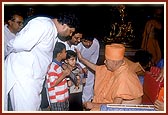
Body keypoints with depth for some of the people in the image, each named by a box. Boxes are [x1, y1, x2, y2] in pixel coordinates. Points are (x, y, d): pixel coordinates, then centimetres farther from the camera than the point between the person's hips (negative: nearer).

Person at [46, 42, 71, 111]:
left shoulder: (61, 65, 10)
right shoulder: (53, 66, -18)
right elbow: (52, 84, -23)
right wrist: (64, 75, -20)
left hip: (64, 98, 9)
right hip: (56, 100, -9)